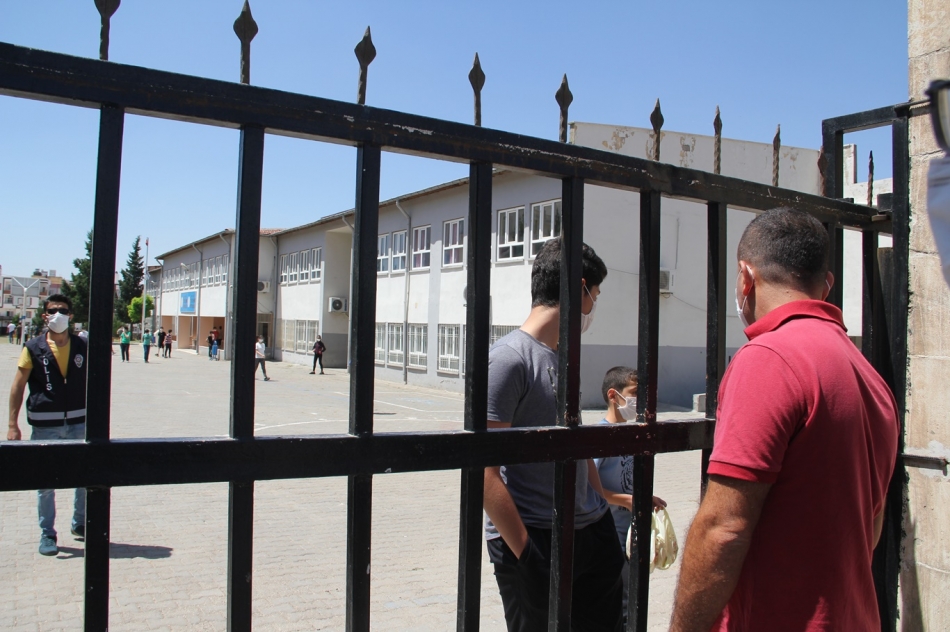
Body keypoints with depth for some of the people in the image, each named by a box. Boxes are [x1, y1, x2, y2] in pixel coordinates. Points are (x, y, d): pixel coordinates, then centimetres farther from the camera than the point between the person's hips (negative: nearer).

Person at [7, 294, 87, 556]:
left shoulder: (83, 347, 3)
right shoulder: (33, 348, -2)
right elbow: (18, 386, -1)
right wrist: (13, 424, -6)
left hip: (78, 424, 2)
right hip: (44, 426, -2)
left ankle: (80, 523, 29)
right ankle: (47, 534, 20)